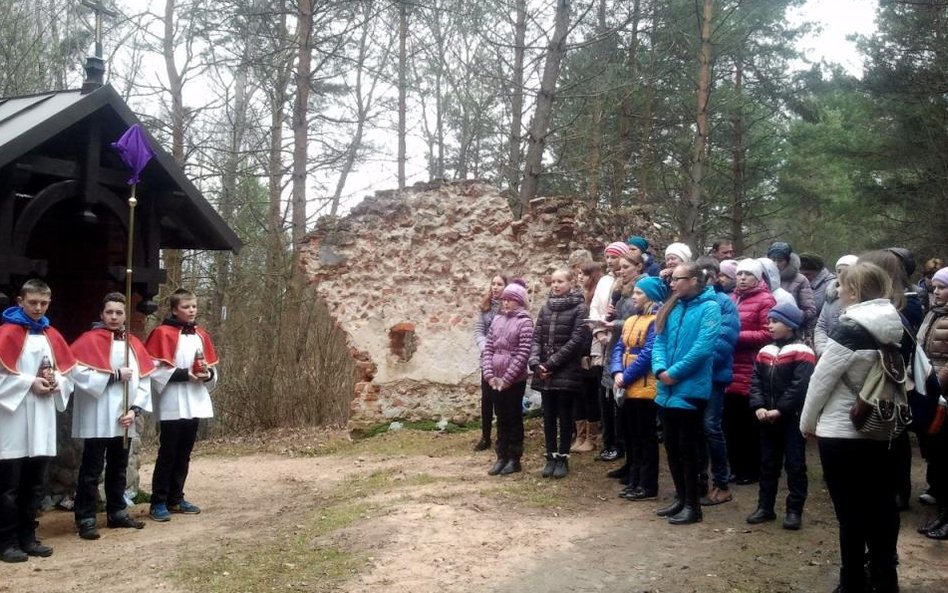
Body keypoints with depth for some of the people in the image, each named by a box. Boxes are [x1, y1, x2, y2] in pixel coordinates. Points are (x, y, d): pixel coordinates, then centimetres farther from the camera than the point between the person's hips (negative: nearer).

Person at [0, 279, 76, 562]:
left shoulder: (52, 335, 13)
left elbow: (68, 371, 15)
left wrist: (56, 382, -5)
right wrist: (29, 383, -17)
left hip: (42, 418, 6)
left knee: (35, 483, 11)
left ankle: (27, 536, 20)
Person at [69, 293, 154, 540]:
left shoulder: (134, 343, 10)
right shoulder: (90, 340, -6)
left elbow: (144, 380, 7)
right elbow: (78, 373, -19)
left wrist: (134, 409, -5)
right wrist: (115, 375, -16)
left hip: (124, 420, 6)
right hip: (97, 420, -5)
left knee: (118, 469, 16)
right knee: (92, 471, -2)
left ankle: (117, 513, 26)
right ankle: (85, 519, 4)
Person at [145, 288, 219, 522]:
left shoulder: (201, 335, 12)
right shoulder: (162, 333, -7)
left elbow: (212, 367, 17)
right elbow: (153, 369, -14)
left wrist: (208, 374, -6)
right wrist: (184, 374, -18)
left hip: (195, 404, 6)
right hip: (172, 406, -6)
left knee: (184, 454, 12)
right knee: (168, 454, -3)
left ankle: (176, 498, 22)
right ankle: (158, 503, 4)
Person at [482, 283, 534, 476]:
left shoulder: (524, 322, -8)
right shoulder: (497, 320, 9)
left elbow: (522, 354, -14)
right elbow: (488, 349, 8)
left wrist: (506, 379, -15)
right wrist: (489, 375, -4)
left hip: (514, 380, -5)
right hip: (495, 381, 5)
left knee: (514, 419, 5)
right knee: (501, 419, 12)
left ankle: (514, 459, 13)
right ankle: (502, 457, 20)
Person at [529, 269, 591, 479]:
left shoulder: (579, 308, -5)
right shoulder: (546, 307, 11)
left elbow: (576, 341, -13)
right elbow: (536, 337, 8)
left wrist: (551, 363, -14)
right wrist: (535, 362, -8)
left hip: (567, 372, -5)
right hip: (545, 373, 5)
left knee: (564, 415, 3)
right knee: (548, 416, 8)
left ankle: (563, 458, 11)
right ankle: (551, 457, 17)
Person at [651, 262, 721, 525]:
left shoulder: (709, 308, -9)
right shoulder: (672, 308, 12)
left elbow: (703, 347, -19)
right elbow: (660, 342, 8)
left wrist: (675, 373, -17)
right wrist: (660, 369, -10)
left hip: (691, 389, -7)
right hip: (667, 390, 7)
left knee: (687, 447, -1)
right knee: (672, 447, 13)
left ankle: (692, 505, 9)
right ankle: (681, 498, 25)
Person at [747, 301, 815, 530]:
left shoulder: (801, 353, -9)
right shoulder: (765, 352, 11)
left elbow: (799, 387, -17)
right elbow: (756, 382, 6)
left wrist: (779, 410, -19)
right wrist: (758, 407, -9)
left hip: (792, 418, -6)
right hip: (766, 418, 7)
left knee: (795, 464, 2)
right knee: (768, 463, 13)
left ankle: (795, 510, 8)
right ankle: (765, 506, 21)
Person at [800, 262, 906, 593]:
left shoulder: (851, 328, -16)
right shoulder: (898, 327, 3)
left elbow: (822, 378, -12)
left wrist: (807, 422, 0)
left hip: (842, 434, -6)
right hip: (883, 433, 6)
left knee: (851, 515, 3)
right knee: (881, 512, 14)